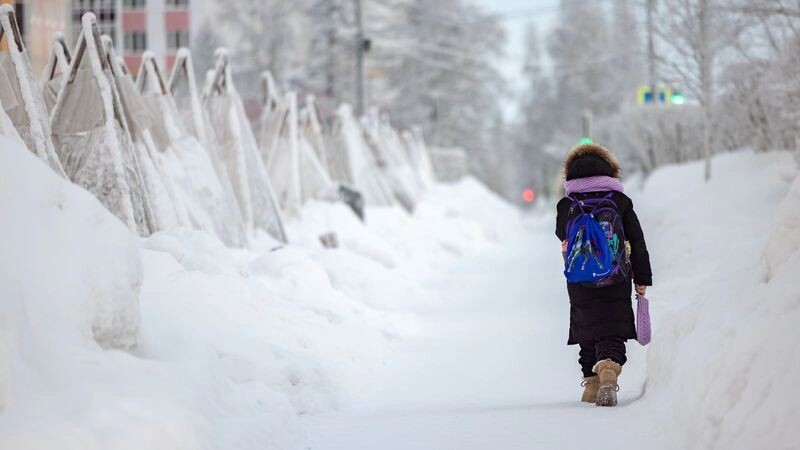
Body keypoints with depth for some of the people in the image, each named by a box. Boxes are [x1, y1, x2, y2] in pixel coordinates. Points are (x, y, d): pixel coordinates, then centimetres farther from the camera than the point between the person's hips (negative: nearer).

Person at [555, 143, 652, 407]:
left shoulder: (566, 205, 1)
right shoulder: (620, 201, 3)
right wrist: (642, 278, 10)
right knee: (613, 334, -2)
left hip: (580, 284, 1)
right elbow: (637, 242, 4)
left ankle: (592, 384, 17)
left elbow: (562, 236, 19)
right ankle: (609, 371, -29)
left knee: (588, 333, 15)